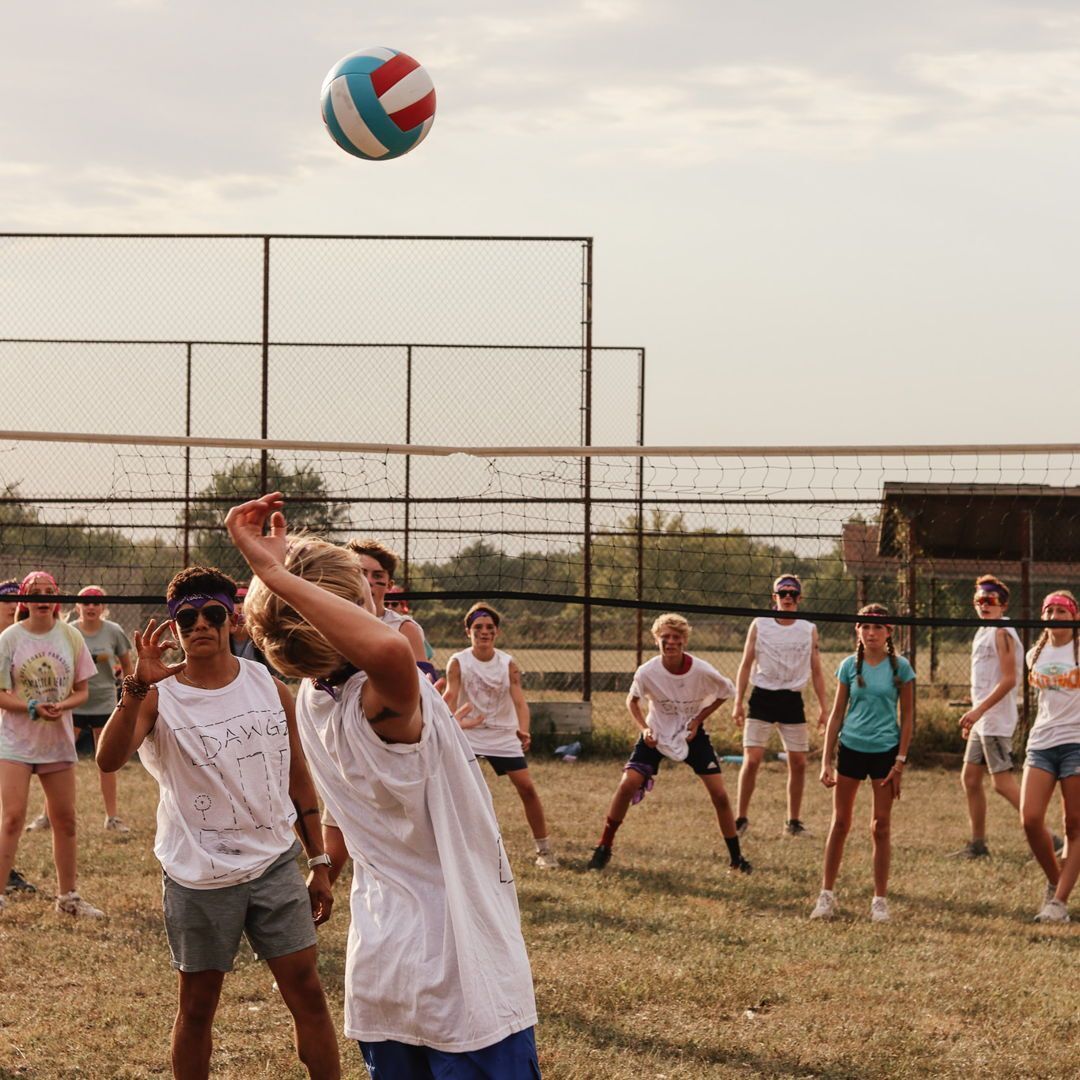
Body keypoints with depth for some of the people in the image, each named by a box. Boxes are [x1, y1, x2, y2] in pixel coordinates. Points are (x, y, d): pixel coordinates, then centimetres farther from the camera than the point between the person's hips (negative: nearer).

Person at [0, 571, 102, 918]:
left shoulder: (70, 636, 0)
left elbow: (81, 691, 4)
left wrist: (62, 705, -17)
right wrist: (33, 708, -23)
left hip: (58, 741, 3)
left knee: (65, 820, 9)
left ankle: (67, 897, 23)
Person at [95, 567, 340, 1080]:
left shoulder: (270, 687, 2)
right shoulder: (159, 696, -8)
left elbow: (297, 778, 10)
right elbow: (109, 759, -27)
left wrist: (318, 863, 10)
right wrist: (137, 686, -38)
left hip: (275, 865, 2)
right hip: (197, 877, -2)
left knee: (307, 990, 2)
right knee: (197, 1003, 7)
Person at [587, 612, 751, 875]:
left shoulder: (702, 671, -22)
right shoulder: (647, 672, -20)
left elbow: (726, 692, -2)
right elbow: (632, 700, 0)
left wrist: (698, 719, -11)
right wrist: (643, 728, -15)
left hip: (691, 733, 0)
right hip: (656, 734, 0)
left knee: (719, 794, -7)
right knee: (628, 784, -17)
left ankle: (736, 858, 9)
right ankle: (604, 848, -1)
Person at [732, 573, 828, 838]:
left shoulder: (809, 630, 7)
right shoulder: (759, 625, 3)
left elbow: (816, 671, 10)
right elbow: (746, 665, 5)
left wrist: (823, 707, 4)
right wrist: (738, 702, -1)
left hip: (792, 700, 2)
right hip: (762, 697, -2)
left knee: (798, 762, 1)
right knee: (752, 759, -11)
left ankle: (793, 821, 13)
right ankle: (741, 819, -1)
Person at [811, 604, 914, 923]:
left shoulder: (900, 667, -3)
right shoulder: (849, 666, 2)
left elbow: (907, 717, 0)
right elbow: (837, 713, 6)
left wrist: (900, 762, -6)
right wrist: (826, 759, 2)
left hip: (885, 751, -2)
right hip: (851, 748, 2)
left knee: (881, 826, 4)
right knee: (840, 823, 6)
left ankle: (880, 899, 12)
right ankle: (826, 894, 13)